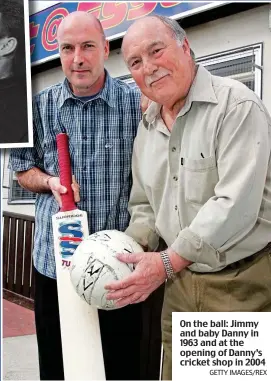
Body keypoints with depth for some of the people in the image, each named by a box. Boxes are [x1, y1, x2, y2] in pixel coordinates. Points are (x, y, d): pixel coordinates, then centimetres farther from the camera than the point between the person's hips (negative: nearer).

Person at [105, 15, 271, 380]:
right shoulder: (146, 130, 9)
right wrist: (132, 253, -2)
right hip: (180, 284, 7)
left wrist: (168, 262, -23)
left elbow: (236, 204, -24)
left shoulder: (236, 105, -14)